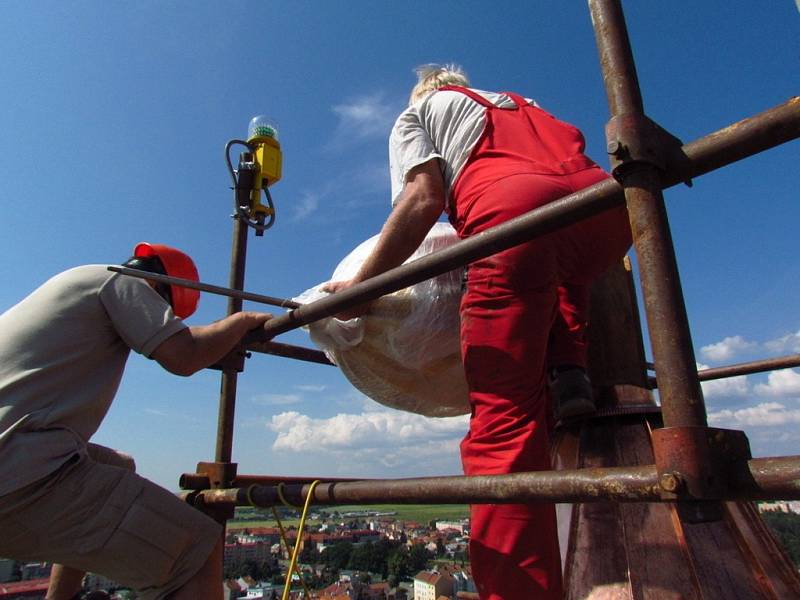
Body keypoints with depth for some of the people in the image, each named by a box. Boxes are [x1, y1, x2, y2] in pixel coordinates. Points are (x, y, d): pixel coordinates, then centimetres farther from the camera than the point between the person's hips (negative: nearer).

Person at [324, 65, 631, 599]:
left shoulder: (416, 113, 28)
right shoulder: (519, 103, 43)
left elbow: (424, 200, 7)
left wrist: (360, 285, 9)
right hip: (607, 204, 6)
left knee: (503, 425, -7)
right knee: (561, 270, 38)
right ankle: (569, 372, 14)